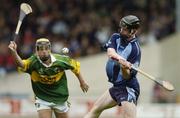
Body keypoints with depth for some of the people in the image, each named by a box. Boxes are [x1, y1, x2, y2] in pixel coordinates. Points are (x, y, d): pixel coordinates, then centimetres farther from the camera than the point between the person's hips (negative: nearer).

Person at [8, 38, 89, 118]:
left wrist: (82, 82, 9)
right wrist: (14, 52, -63)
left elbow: (75, 65, 1)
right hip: (42, 99, -2)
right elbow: (22, 64, -44)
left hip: (60, 98, 2)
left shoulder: (60, 60, -17)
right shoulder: (34, 62, -23)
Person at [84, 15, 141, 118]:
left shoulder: (135, 49, -16)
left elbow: (127, 76, -18)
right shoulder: (116, 37, 3)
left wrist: (124, 68, -40)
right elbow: (110, 52, -18)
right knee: (96, 109, 17)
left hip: (128, 89, -8)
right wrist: (119, 58, -39)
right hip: (117, 86, 8)